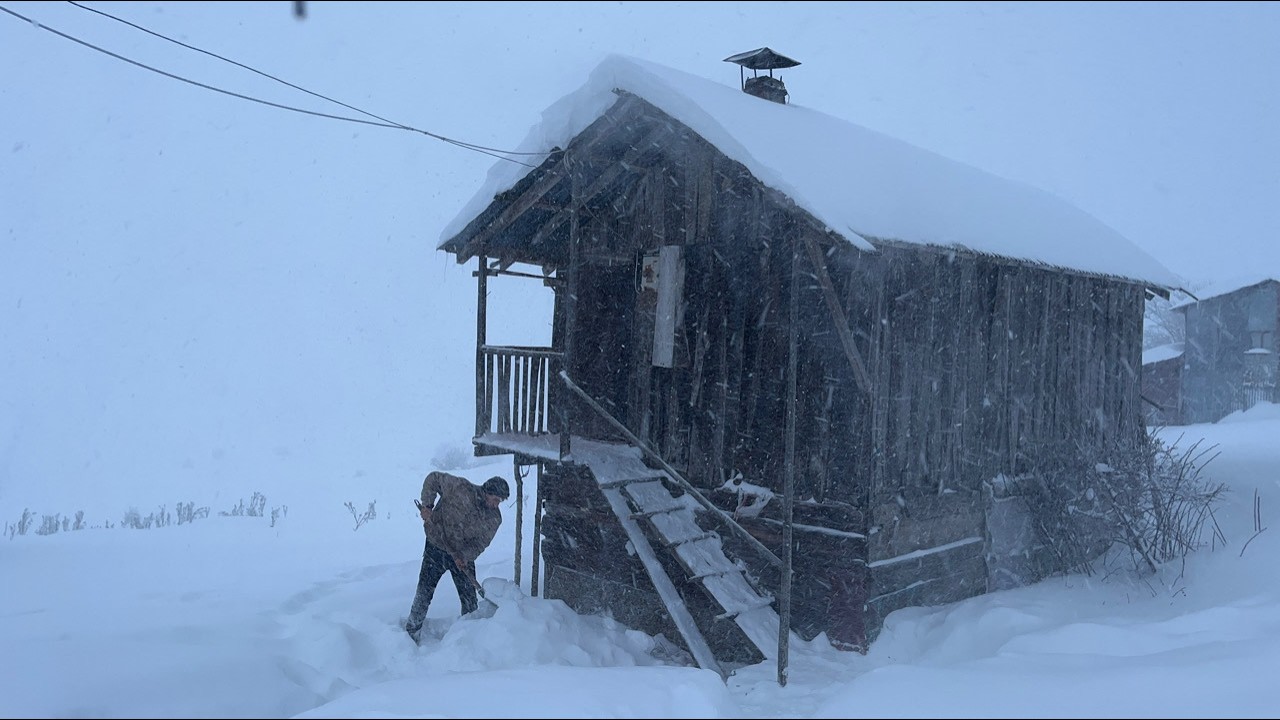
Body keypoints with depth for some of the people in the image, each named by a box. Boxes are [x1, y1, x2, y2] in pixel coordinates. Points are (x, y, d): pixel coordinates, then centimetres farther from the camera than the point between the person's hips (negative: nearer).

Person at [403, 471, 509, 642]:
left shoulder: (494, 519, -10)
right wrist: (427, 505, -18)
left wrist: (465, 556, -27)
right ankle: (411, 631, 13)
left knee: (469, 598, 3)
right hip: (436, 547, -2)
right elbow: (433, 479, -9)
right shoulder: (460, 487, -20)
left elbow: (480, 542, -9)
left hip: (463, 556, 2)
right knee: (424, 592, 0)